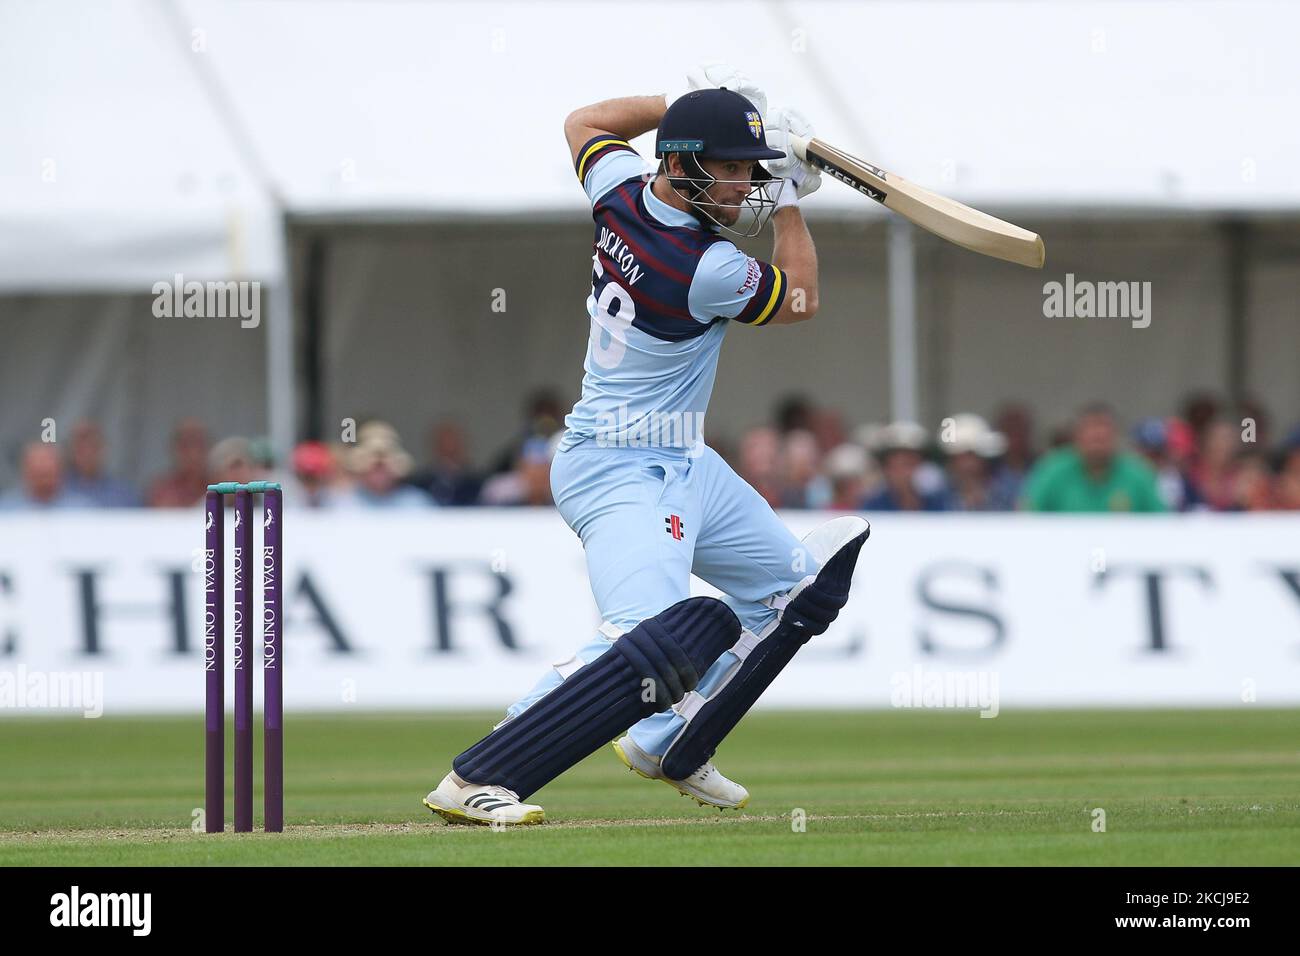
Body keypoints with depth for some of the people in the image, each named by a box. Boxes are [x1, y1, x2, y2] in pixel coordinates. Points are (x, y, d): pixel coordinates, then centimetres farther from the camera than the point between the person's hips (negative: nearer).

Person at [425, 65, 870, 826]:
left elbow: (586, 123, 21)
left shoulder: (622, 191, -4)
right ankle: (474, 783, -30)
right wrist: (790, 198, 3)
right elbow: (799, 301, -3)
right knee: (654, 646, -30)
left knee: (797, 587, 21)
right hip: (624, 474, -10)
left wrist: (692, 101, 16)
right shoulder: (707, 269, -25)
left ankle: (670, 747, 29)